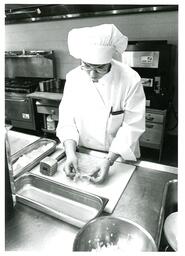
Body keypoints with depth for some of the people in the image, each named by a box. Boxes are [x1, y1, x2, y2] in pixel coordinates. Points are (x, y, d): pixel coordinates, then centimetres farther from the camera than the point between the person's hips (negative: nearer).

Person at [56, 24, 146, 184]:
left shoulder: (131, 80, -22)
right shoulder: (73, 77, -11)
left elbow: (132, 126, -19)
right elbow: (67, 118, -10)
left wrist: (109, 160, -26)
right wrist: (70, 152, -22)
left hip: (119, 156, -2)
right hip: (82, 153, 3)